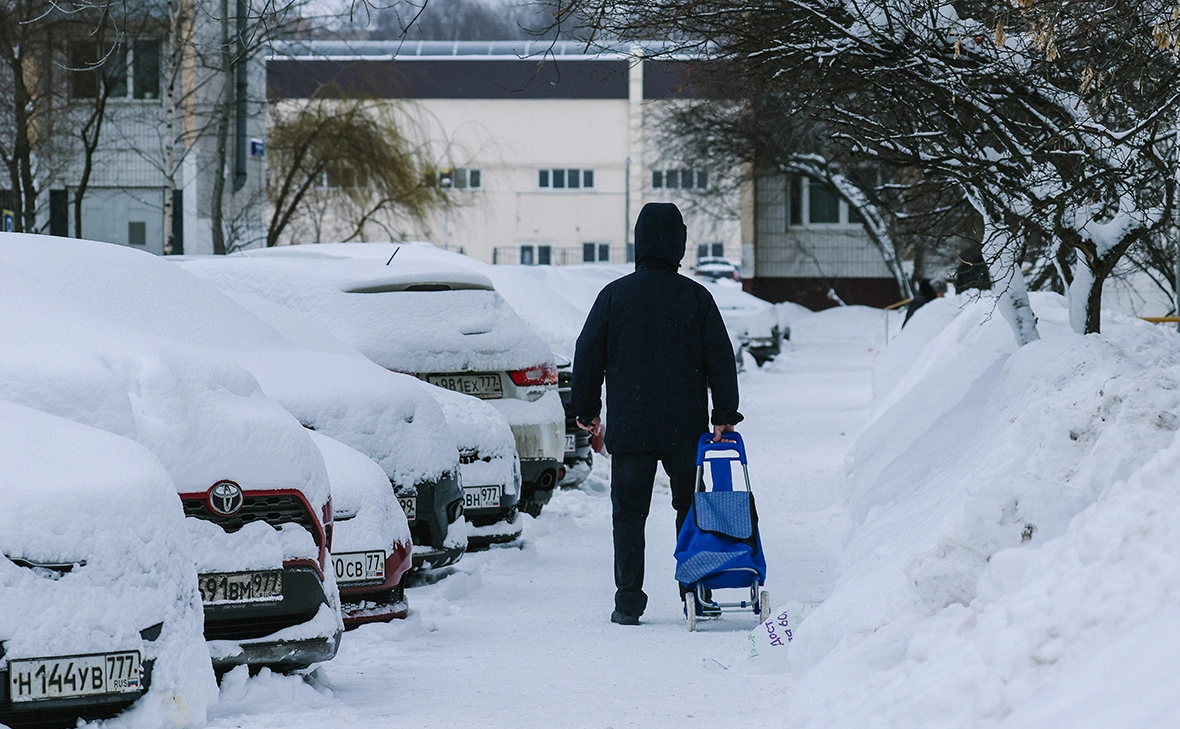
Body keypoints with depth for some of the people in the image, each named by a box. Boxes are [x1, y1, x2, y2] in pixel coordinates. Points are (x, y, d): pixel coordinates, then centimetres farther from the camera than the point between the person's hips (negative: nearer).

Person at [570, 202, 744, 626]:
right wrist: (724, 415, 1)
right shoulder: (696, 297, 0)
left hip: (629, 427, -1)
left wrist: (587, 410, 14)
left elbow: (588, 357, 3)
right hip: (686, 428, 1)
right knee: (692, 510, 12)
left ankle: (628, 601, 0)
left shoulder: (615, 295, -2)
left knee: (628, 513, 4)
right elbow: (721, 359, -2)